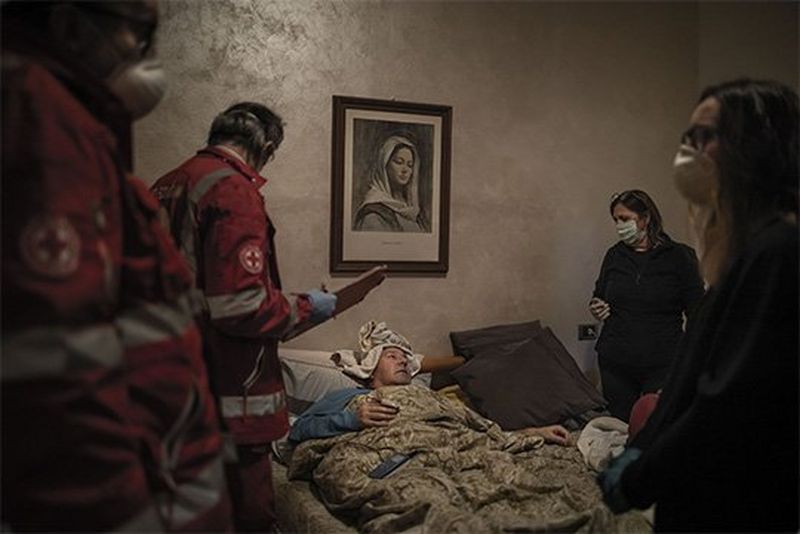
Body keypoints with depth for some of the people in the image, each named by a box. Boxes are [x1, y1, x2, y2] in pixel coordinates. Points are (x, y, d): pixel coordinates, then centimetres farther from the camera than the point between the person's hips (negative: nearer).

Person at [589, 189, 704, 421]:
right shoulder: (614, 255, 10)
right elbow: (599, 295, 23)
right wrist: (596, 308, -1)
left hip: (663, 365, -3)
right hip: (615, 363, 3)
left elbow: (697, 313, 2)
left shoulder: (678, 256, 1)